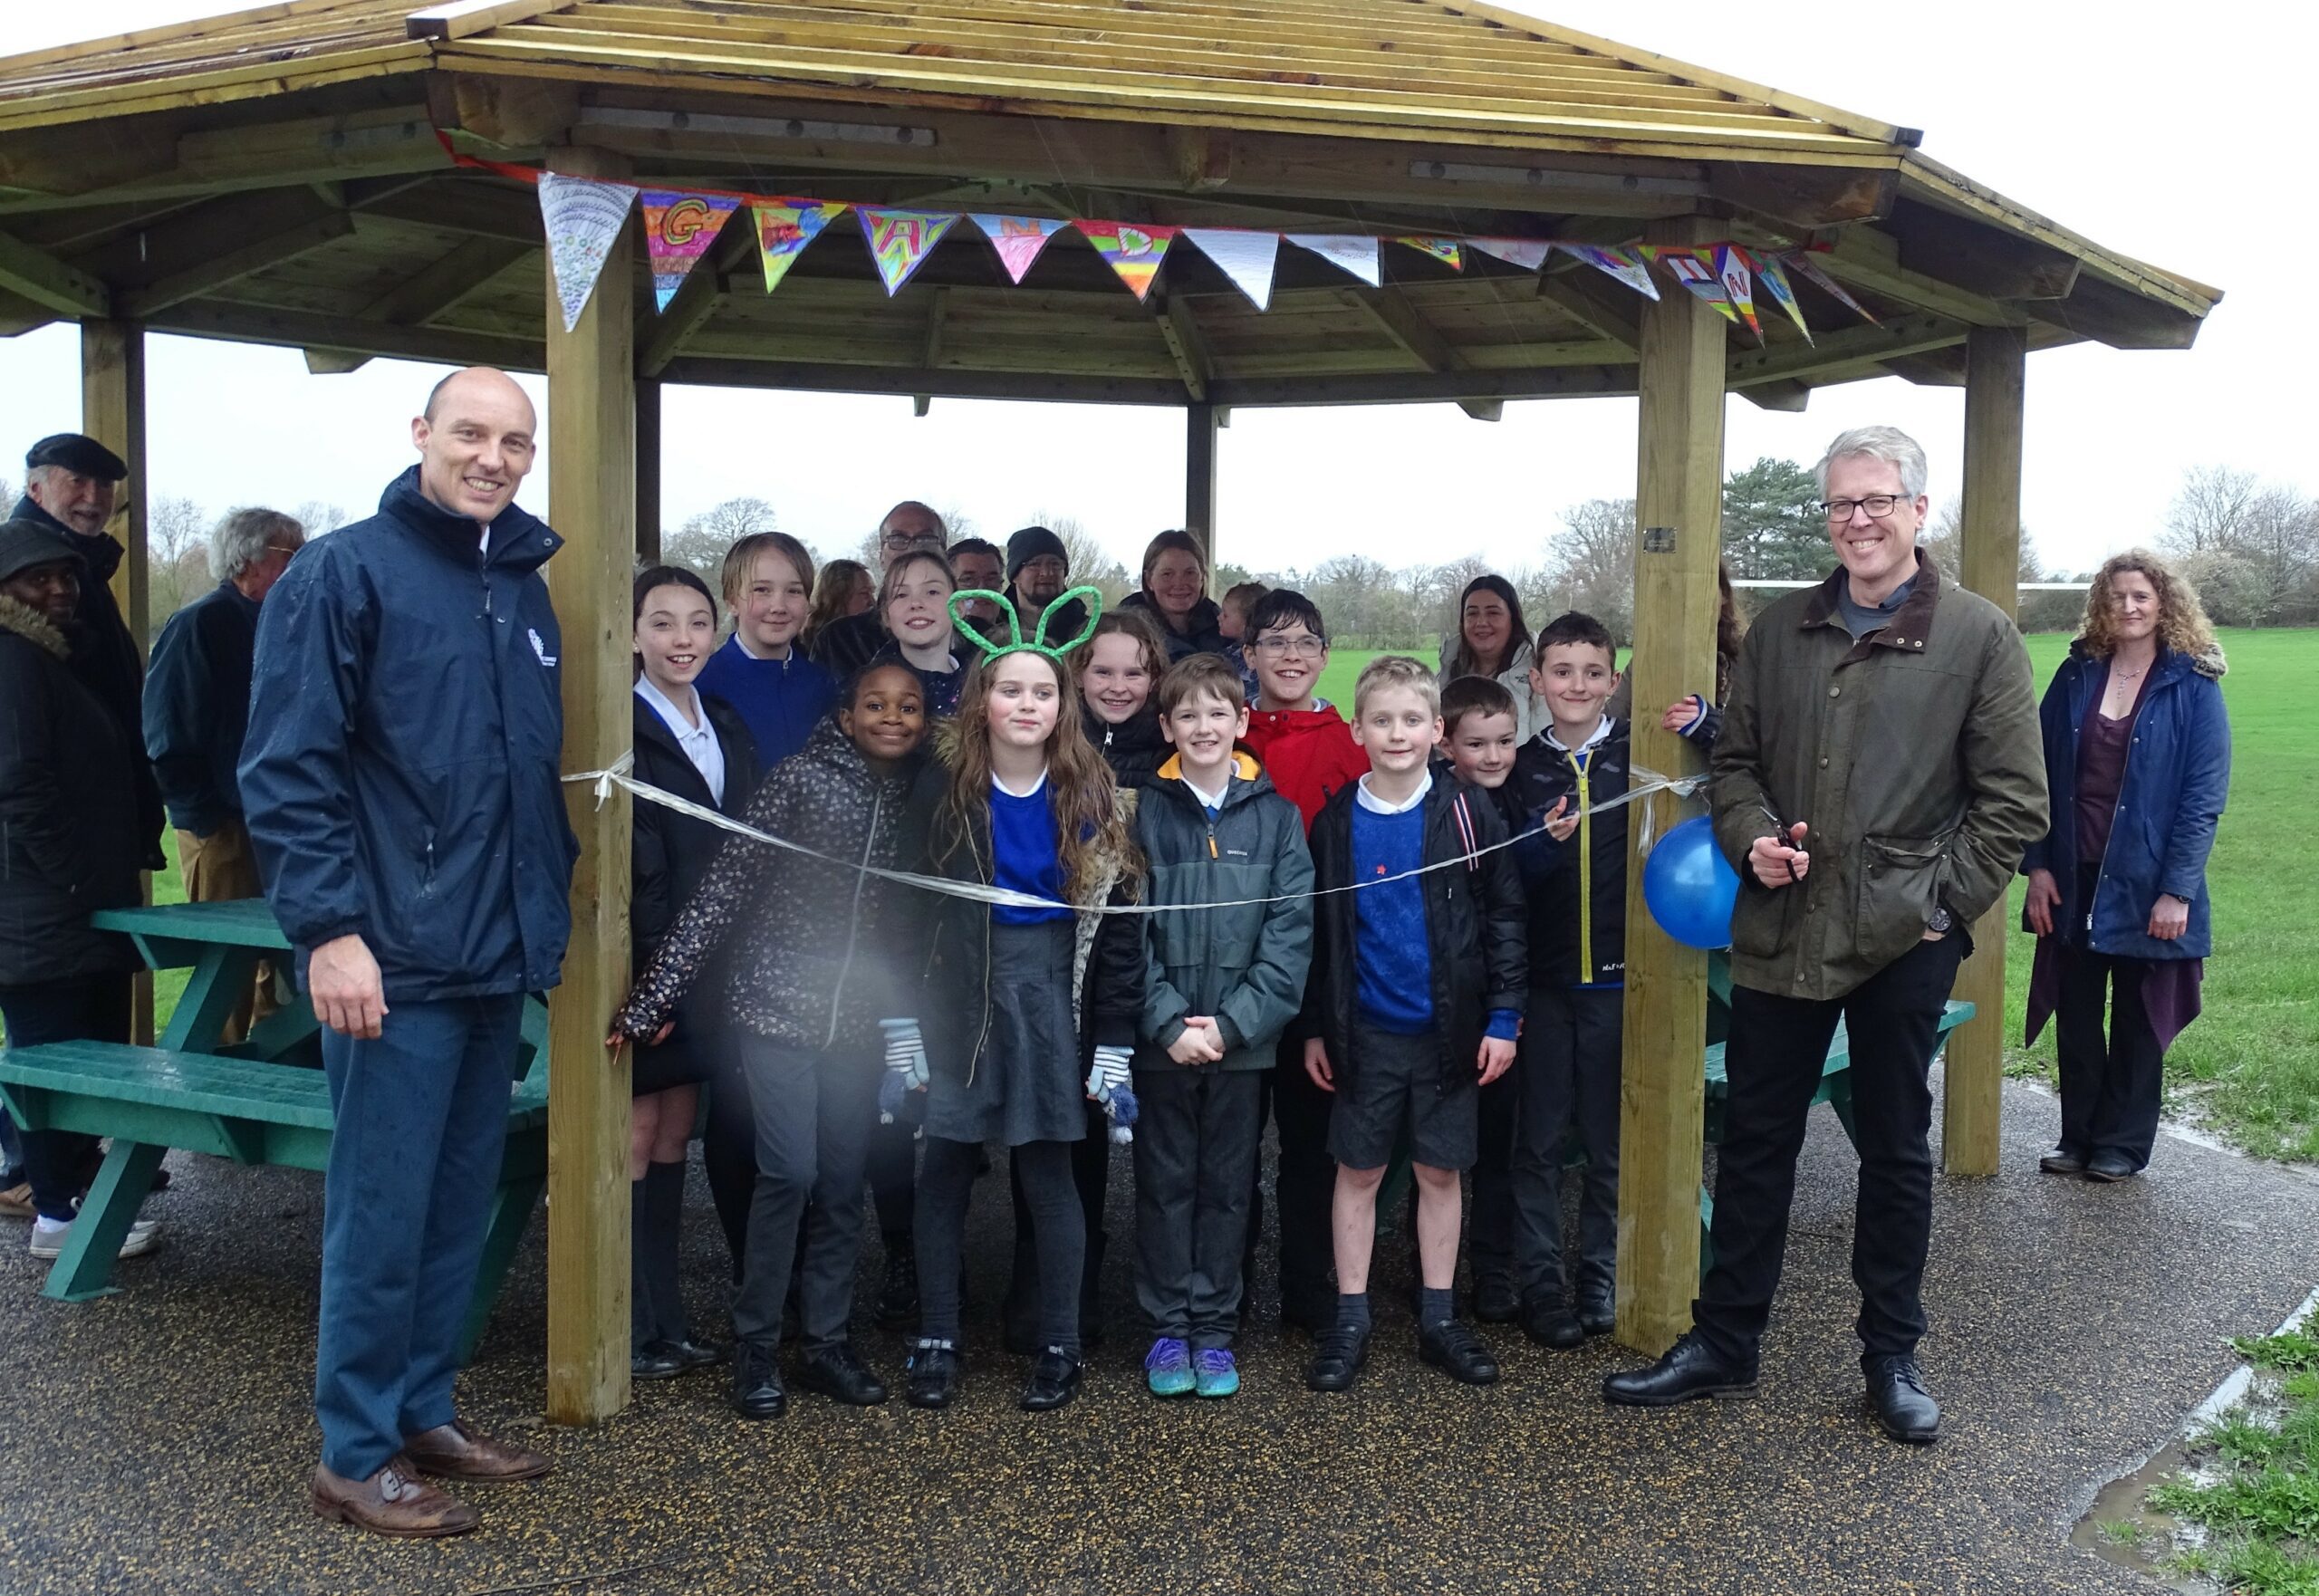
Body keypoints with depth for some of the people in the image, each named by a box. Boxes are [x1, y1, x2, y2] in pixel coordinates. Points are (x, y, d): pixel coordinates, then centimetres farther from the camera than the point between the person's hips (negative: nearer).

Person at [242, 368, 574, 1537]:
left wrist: (554, 899, 16)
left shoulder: (524, 589, 13)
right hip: (396, 959, -7)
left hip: (498, 958, 7)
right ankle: (355, 1454, 15)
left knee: (460, 1207, 15)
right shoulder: (342, 573, -8)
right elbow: (286, 767, -13)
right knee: (381, 1212, 1)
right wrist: (328, 927, -19)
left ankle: (424, 1413, 29)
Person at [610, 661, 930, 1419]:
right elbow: (724, 886, -10)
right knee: (790, 1172, -11)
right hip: (779, 1005, -4)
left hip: (858, 1019, 4)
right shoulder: (799, 777, -7)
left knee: (842, 1182, 7)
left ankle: (828, 1341, 20)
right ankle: (755, 1346, 5)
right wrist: (654, 996, -12)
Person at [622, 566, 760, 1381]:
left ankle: (666, 1320, 22)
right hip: (645, 962, -7)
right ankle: (630, 1330, 11)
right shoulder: (620, 728, -12)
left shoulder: (727, 726, 13)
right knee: (635, 1138, 2)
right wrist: (652, 965, -19)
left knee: (673, 1136, 13)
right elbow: (630, 861, -17)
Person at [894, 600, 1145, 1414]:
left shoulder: (1092, 798, -1)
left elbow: (1118, 919, -2)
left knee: (1048, 1172, 5)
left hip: (1051, 1002, 0)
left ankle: (1060, 1345, 17)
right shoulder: (941, 790, -2)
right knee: (944, 1171, 5)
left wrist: (1115, 1038, -5)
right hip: (955, 1000, 1)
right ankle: (937, 1340, 18)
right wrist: (902, 1024, -4)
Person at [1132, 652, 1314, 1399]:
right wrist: (1169, 1023, -13)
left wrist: (1233, 1022, -12)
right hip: (1161, 1042, 0)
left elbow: (1290, 931, -3)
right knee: (1164, 1183, 7)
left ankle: (1214, 1330, 21)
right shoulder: (1145, 814, -1)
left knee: (1228, 1186, 9)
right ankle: (1167, 1329, 19)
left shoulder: (1276, 816, 2)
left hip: (1244, 1040, 1)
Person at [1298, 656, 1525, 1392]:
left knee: (1441, 1171, 9)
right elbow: (1315, 930, 4)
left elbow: (1504, 918, -1)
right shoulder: (1335, 821, -1)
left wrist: (1502, 1017, -5)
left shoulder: (1468, 814, -4)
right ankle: (1349, 1322, 17)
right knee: (1358, 1171, 7)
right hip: (1364, 1028, 1)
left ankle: (1439, 1318, 22)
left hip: (1448, 1027, 0)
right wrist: (1314, 1028, 3)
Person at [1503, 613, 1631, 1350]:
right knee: (1539, 1141, 5)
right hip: (1544, 979, 1)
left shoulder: (1639, 756, 1)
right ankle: (1542, 1286, 14)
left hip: (1618, 977, -1)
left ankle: (1599, 1280, 22)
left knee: (1611, 1141, 8)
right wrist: (1546, 842, -17)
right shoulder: (1522, 769, 5)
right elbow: (1505, 878, 1)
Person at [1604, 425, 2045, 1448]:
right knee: (1753, 1142, 11)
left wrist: (1941, 901, -10)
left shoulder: (1979, 635, -3)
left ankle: (1892, 1359, 27)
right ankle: (1723, 1344, 24)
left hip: (1903, 941, -3)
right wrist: (1751, 837, -5)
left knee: (1896, 1151, 11)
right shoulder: (1778, 632, 8)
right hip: (1779, 932, 3)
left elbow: (2014, 800, -4)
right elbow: (1735, 760, 14)